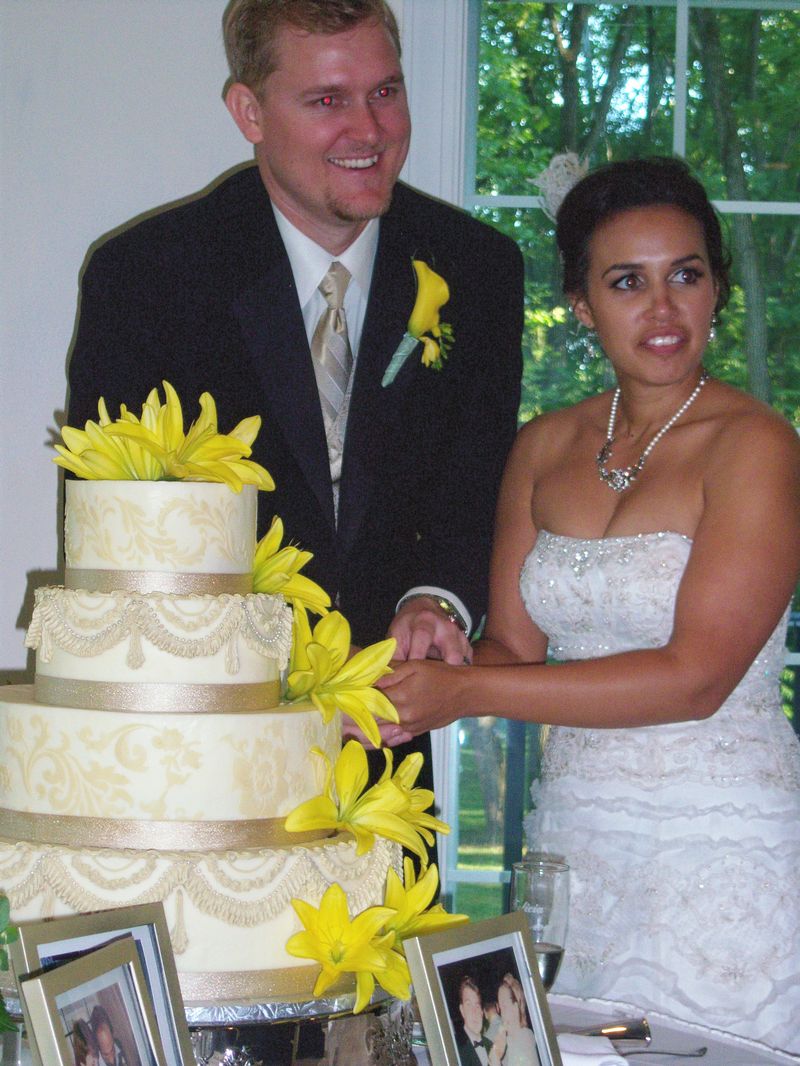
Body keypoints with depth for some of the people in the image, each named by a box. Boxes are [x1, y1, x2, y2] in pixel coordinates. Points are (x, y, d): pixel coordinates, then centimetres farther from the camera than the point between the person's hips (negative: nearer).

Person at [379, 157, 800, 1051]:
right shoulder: (545, 448, 10)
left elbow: (696, 676, -17)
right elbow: (512, 646, 9)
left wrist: (465, 693, -19)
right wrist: (418, 681, -14)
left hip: (720, 846, -5)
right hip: (573, 834, 5)